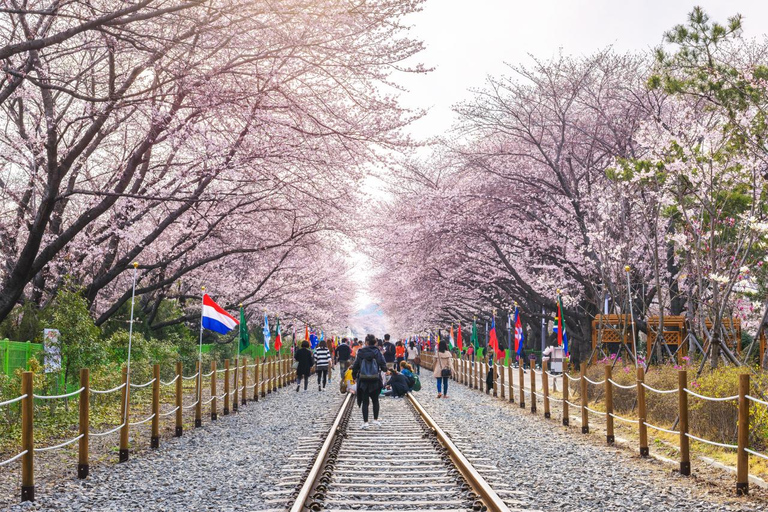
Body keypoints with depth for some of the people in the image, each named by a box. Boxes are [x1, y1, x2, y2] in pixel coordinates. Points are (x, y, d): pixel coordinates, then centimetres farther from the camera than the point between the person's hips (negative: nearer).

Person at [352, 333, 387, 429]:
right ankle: (375, 420, 16)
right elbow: (383, 366, -6)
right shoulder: (377, 352, -5)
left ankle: (365, 422, 4)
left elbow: (355, 366, -1)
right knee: (375, 400, 17)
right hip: (375, 381, 0)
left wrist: (354, 377, 13)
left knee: (365, 401, 6)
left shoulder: (360, 353, -4)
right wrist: (384, 368, 17)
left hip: (363, 381, 0)